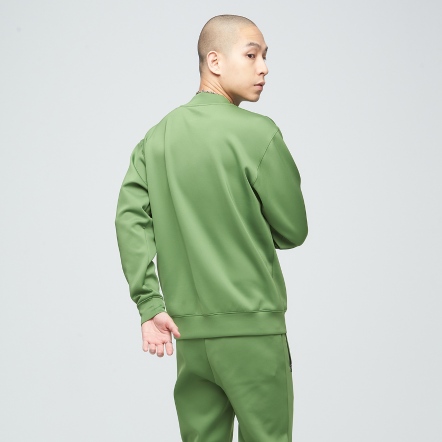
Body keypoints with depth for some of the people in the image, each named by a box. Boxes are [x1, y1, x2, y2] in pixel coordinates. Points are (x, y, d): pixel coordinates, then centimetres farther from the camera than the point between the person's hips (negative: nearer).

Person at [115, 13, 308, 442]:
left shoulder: (157, 137, 8)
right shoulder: (258, 133, -9)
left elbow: (130, 216, -2)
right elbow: (293, 230, -4)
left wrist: (149, 304, -5)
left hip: (189, 330, 6)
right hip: (252, 327, -5)